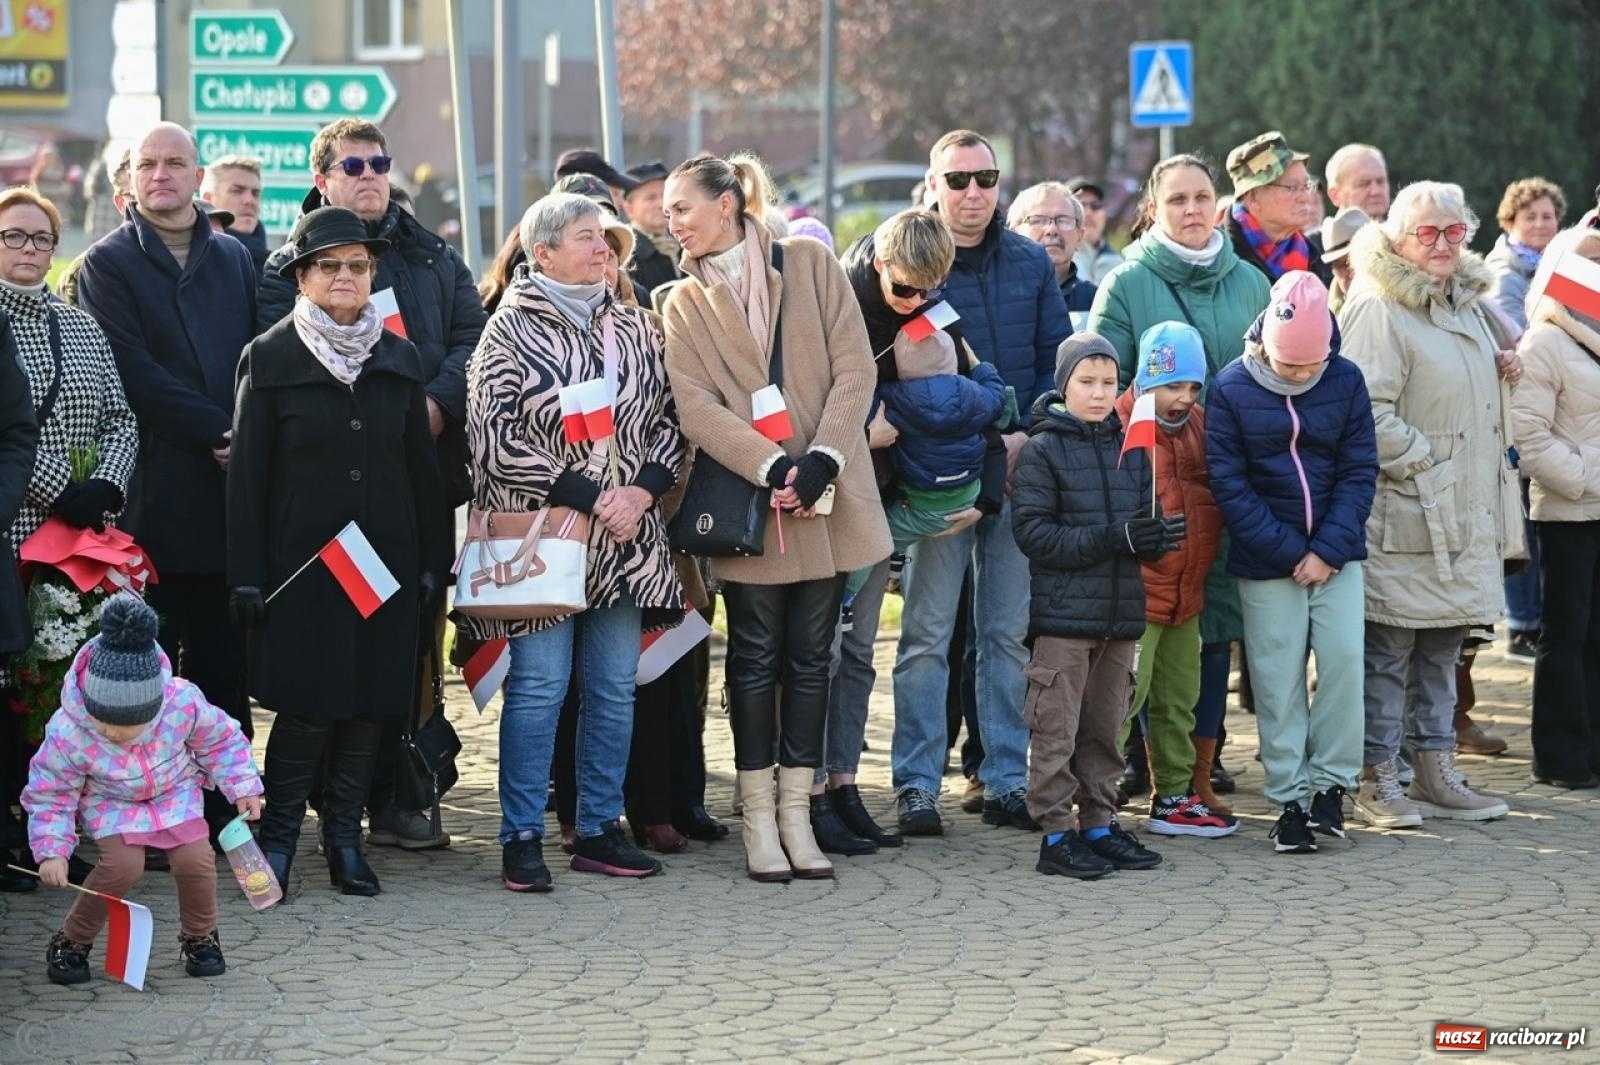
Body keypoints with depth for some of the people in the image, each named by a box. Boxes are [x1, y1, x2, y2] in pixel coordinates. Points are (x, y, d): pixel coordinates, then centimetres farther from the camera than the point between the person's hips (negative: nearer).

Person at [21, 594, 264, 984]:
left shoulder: (184, 702, -29)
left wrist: (243, 787, -7)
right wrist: (51, 850, -21)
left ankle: (200, 937, 11)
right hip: (111, 803, -2)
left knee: (194, 858, -19)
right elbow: (50, 794, -14)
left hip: (174, 793, 2)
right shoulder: (68, 733, -31)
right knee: (123, 864, -26)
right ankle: (71, 942, -2)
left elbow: (221, 739, -6)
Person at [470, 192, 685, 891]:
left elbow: (668, 420, 12)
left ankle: (599, 830, 17)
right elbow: (496, 439, -12)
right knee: (539, 686, -5)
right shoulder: (510, 330, -5)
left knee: (615, 687, 7)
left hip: (625, 539, 5)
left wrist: (641, 492, -6)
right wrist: (590, 496, -15)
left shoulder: (633, 326, 11)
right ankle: (522, 838, 2)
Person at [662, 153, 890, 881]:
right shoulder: (684, 303, 8)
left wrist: (823, 457, -12)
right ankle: (759, 817, 7)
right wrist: (772, 468, -18)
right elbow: (696, 406, -5)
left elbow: (854, 368, 0)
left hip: (827, 496, 0)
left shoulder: (810, 265, 7)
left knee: (810, 656, 5)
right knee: (757, 657, 2)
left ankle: (797, 812, 11)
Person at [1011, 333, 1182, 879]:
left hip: (1121, 610, 6)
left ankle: (1099, 824, 21)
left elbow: (1146, 524, 14)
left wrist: (1159, 536, -11)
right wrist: (1110, 539, -20)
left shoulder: (1132, 449, 13)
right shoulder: (1042, 451, -4)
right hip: (1062, 613, -5)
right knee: (1056, 730, -4)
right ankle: (1056, 834, 1)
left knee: (1105, 727, 13)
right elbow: (1033, 532, -12)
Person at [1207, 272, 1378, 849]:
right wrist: (1288, 552, -13)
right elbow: (1229, 483, -9)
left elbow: (1359, 471, -2)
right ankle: (1290, 798, 9)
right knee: (1278, 681, 1)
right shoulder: (1231, 390, -8)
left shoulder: (1346, 381, -2)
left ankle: (1330, 780, 7)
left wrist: (1328, 550, -12)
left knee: (1344, 659, -8)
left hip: (1337, 555, 1)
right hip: (1266, 563, -1)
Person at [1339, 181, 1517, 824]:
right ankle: (1378, 780, 4)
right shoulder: (1377, 309, -14)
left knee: (1442, 647, 14)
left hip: (1463, 516, 9)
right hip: (1402, 515, -9)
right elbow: (1367, 411, -20)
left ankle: (1436, 774, 22)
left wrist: (1499, 369, 13)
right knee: (1387, 648, -2)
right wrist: (1426, 463, -17)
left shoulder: (1465, 301, 16)